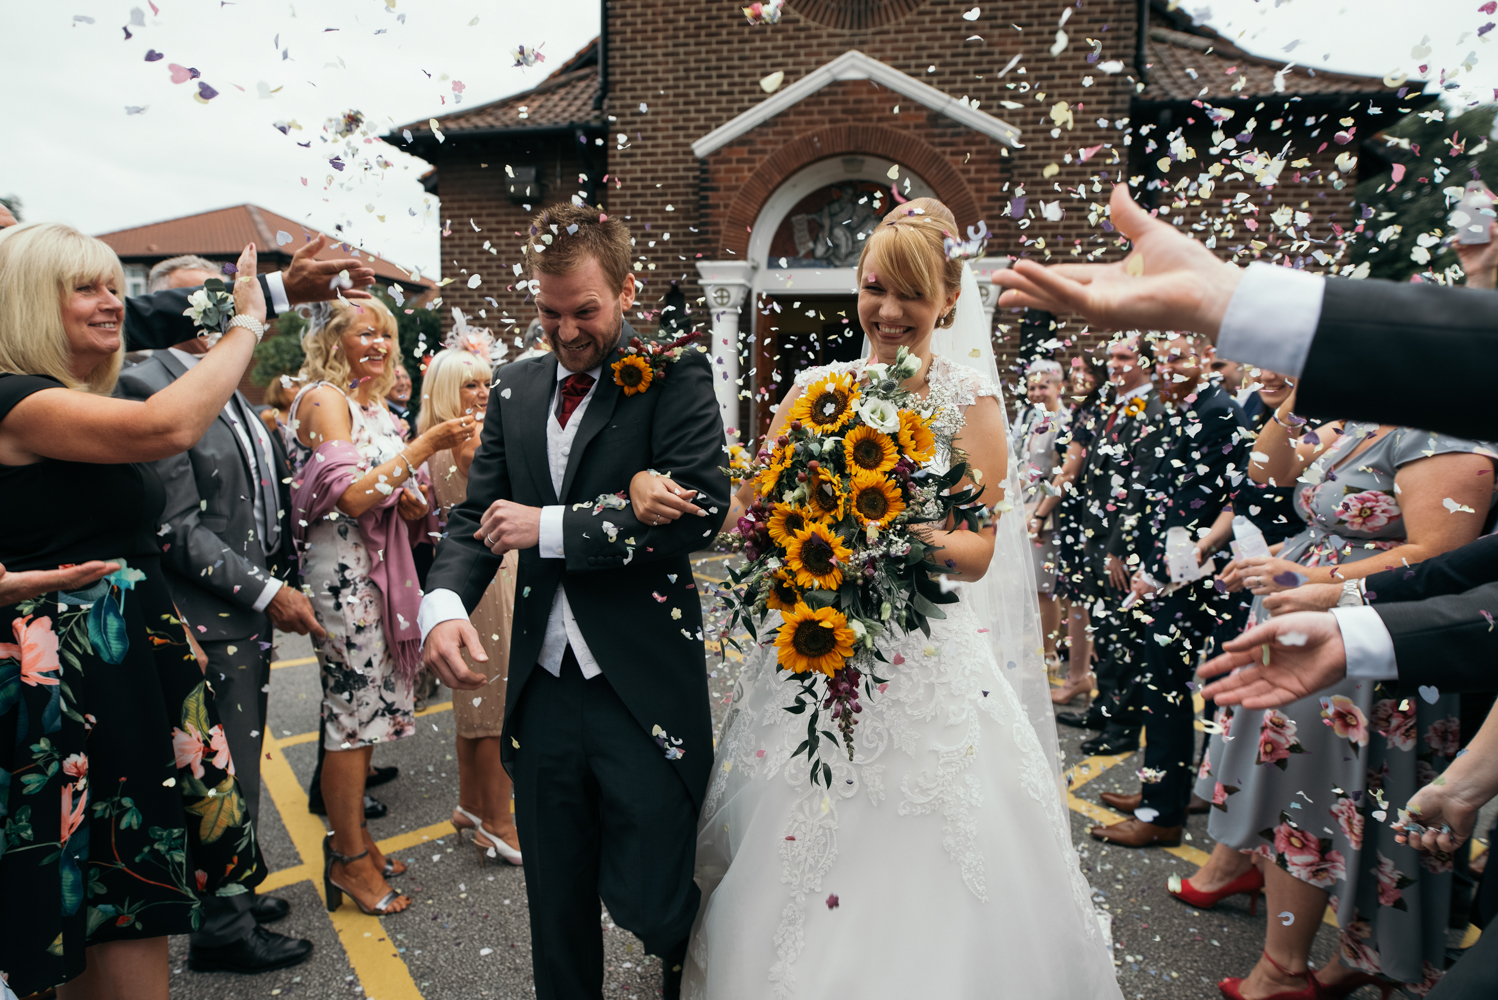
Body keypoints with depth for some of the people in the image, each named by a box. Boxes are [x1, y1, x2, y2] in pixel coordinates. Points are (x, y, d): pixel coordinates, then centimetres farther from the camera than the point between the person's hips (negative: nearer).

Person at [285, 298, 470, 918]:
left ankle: (353, 838, 26)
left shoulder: (374, 405, 16)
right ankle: (350, 860, 10)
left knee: (367, 706, 14)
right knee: (352, 709, -2)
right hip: (342, 575, -8)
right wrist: (425, 446, -21)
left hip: (378, 572, 9)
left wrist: (410, 503, 2)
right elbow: (352, 496, -20)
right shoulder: (323, 399, -10)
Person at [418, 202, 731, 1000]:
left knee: (649, 900, 5)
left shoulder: (675, 375, -7)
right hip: (543, 689, 5)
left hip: (644, 692, -5)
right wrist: (445, 602, -12)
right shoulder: (516, 389, 10)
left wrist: (551, 527, -17)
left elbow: (700, 509, -19)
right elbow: (475, 515, 9)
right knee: (556, 911, 18)